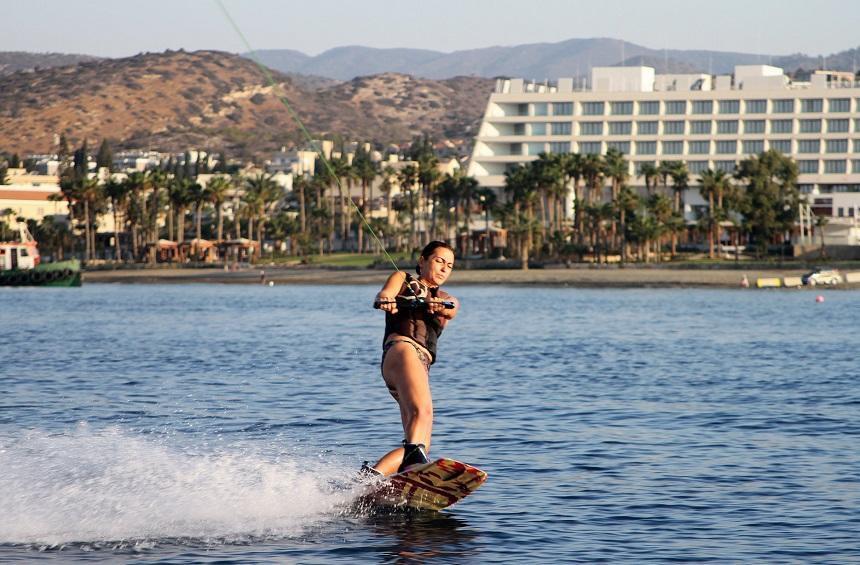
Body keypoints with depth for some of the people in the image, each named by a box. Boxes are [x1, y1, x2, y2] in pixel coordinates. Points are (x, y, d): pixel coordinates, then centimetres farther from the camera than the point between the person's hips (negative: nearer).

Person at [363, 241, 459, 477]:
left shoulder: (449, 300, 30)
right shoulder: (402, 279, 21)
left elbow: (450, 311, 4)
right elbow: (385, 293, -3)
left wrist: (438, 305, -22)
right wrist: (385, 301, -29)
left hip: (422, 366, 6)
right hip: (401, 348, -6)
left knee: (420, 446, -9)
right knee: (422, 410, -35)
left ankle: (369, 475, -9)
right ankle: (415, 456, -57)